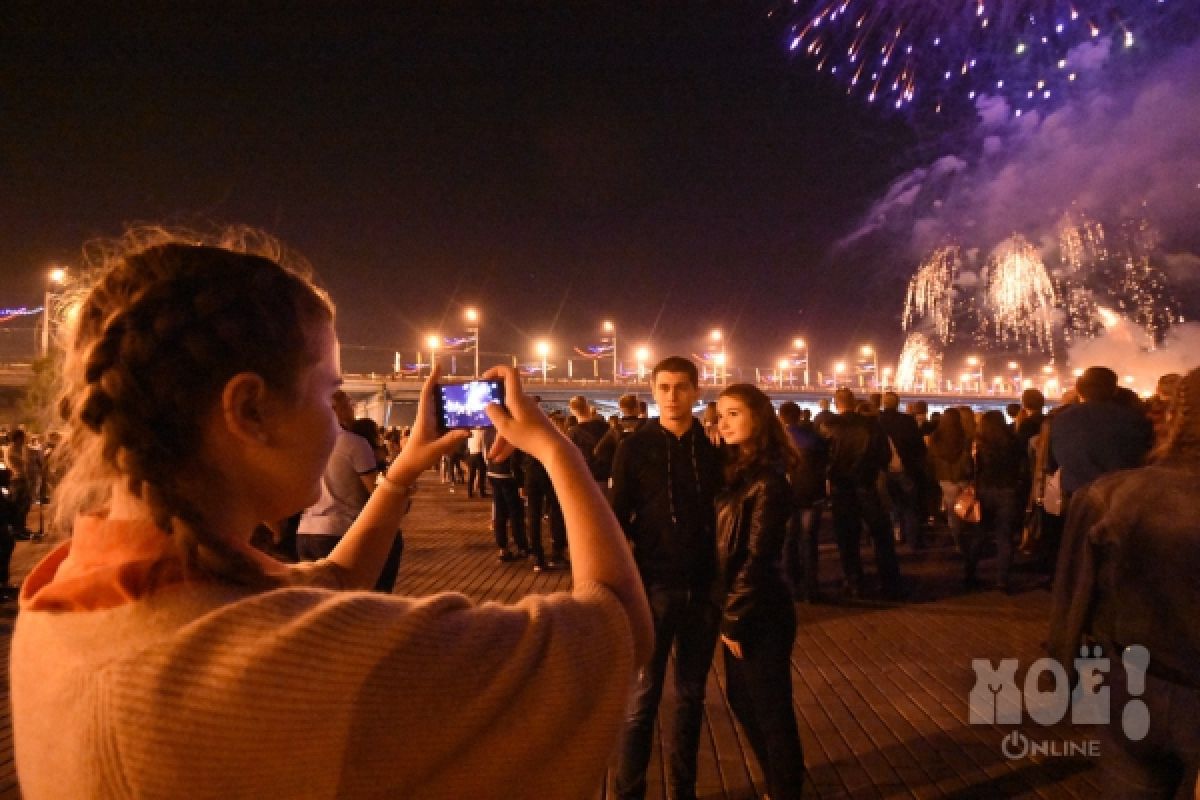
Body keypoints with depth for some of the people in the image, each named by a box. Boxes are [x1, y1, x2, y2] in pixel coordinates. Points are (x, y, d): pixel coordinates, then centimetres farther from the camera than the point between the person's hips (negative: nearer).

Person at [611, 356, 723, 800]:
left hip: (703, 588, 3)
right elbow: (618, 518, -3)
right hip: (653, 587, -2)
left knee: (691, 697, 14)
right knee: (642, 699, 6)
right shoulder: (635, 447, -3)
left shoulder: (713, 446, 3)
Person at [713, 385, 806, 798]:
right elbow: (726, 547, 8)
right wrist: (729, 614, 5)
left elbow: (756, 558, -18)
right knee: (741, 700, 20)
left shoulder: (768, 479, -18)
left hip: (760, 615, -9)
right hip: (738, 609, 9)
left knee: (771, 709, 7)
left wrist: (734, 619, -13)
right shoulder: (737, 468, 7)